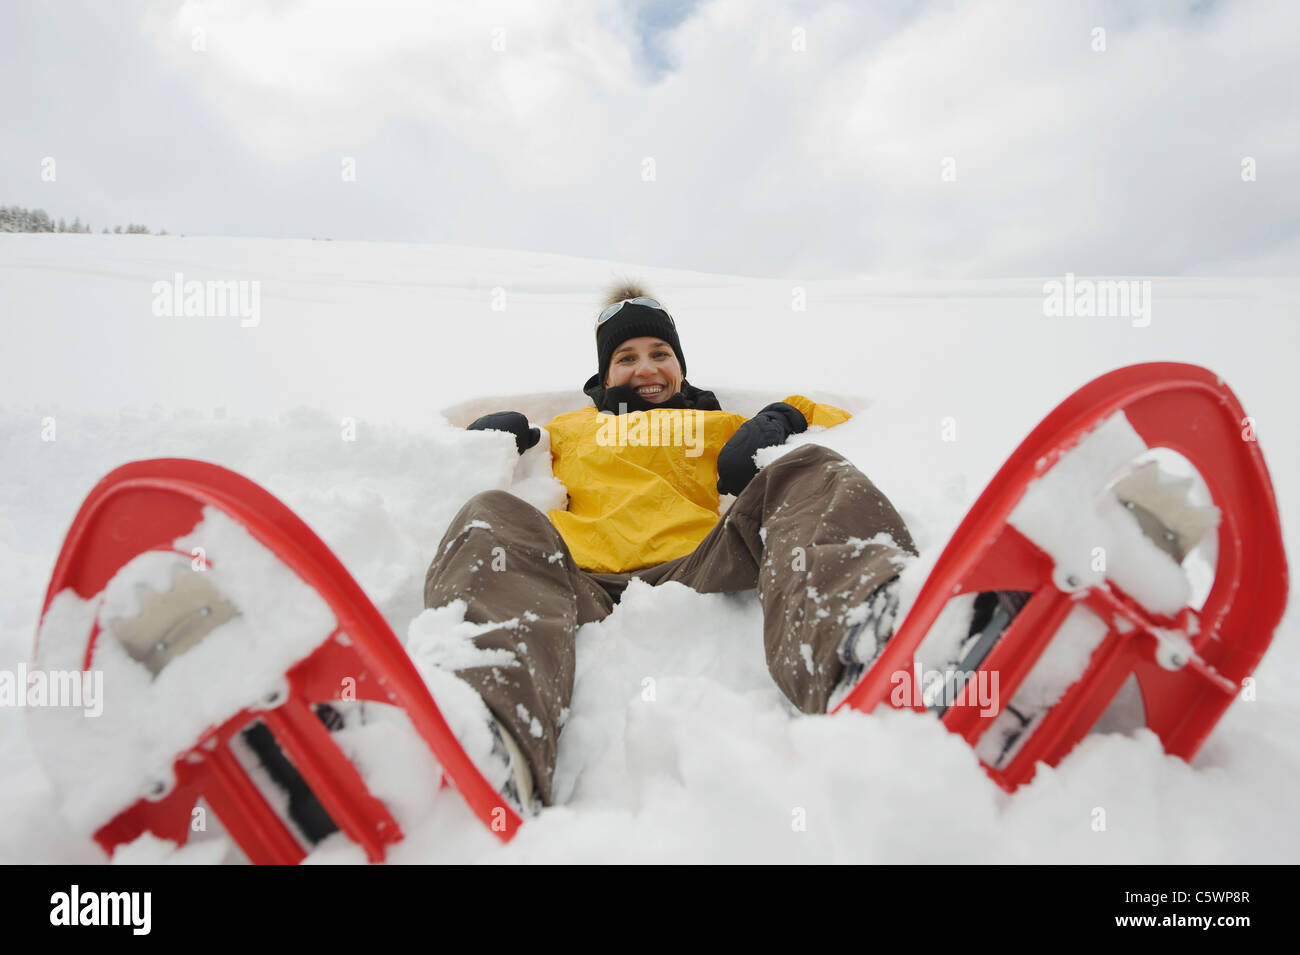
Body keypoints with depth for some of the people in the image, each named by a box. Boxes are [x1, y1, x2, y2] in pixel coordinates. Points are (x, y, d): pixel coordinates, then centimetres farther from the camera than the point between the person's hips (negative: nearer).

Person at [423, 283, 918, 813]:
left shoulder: (721, 429, 37)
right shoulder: (567, 429, 39)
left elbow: (841, 426, 36)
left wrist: (781, 420, 14)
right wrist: (497, 435, 19)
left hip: (697, 566, 0)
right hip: (584, 580, 1)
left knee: (807, 474, -20)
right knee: (494, 520, -27)